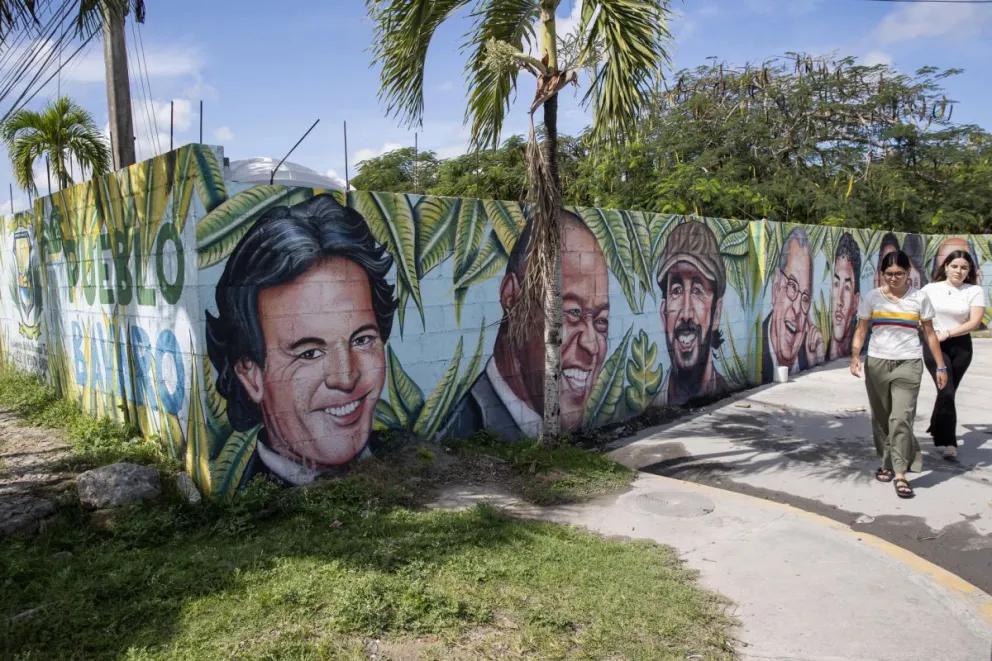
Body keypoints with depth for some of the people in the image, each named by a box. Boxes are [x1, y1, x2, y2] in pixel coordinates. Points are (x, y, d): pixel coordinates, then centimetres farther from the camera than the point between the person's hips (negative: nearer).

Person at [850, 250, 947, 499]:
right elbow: (861, 330, 3)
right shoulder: (872, 297, 2)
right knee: (881, 417, 11)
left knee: (901, 418, -12)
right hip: (876, 362, 2)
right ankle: (887, 462, 28)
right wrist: (855, 356, -11)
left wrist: (941, 366, 6)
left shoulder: (919, 298, 1)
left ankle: (900, 474, -7)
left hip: (908, 364, -2)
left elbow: (930, 334, 7)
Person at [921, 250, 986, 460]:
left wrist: (947, 333, -17)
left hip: (961, 347, 2)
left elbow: (975, 322, -8)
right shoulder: (931, 289, 1)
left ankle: (937, 430, 36)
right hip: (934, 346, -2)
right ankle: (949, 442, -9)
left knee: (948, 392, 12)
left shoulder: (975, 291, 0)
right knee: (946, 392, -13)